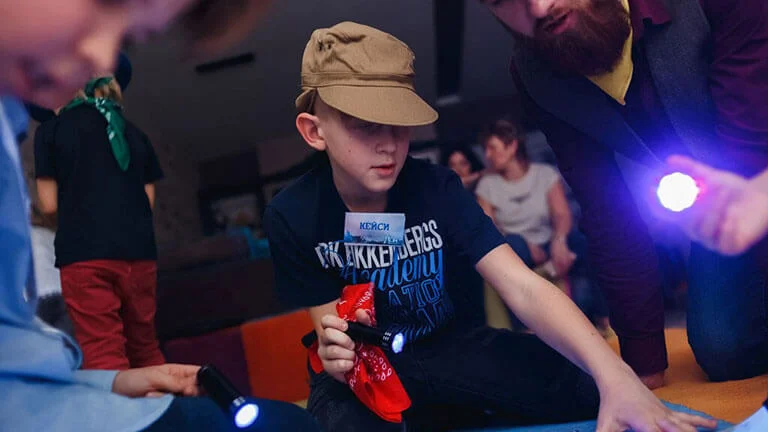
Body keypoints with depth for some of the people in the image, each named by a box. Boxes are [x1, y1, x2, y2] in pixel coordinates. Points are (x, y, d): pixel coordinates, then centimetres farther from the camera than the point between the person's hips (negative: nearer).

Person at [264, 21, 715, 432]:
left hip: (446, 346, 2)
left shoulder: (437, 188, -16)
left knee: (589, 392, -19)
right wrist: (337, 354, -37)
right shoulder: (293, 216, -17)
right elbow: (330, 327, -9)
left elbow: (522, 287, -26)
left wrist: (614, 375, -43)